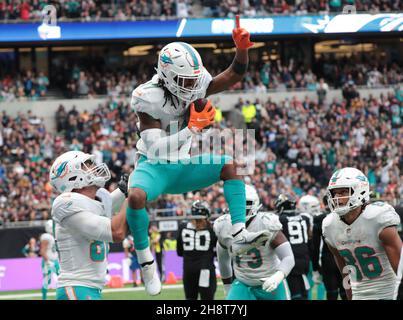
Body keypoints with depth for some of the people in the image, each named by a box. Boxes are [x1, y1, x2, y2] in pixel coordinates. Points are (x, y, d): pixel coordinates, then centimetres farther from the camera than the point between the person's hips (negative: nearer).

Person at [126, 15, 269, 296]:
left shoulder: (197, 85, -7)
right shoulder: (150, 98, -24)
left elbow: (234, 75, -10)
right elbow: (156, 149, -30)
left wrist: (242, 49, -29)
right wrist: (192, 128, -33)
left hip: (182, 166, 6)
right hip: (155, 166, -6)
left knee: (230, 165, -13)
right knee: (136, 196, -36)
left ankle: (239, 235, -17)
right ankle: (145, 260, -17)